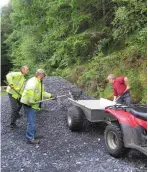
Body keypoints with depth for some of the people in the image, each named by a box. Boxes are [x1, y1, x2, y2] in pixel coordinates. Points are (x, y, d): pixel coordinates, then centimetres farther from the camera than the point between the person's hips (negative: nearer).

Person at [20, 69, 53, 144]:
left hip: (33, 105, 11)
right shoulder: (33, 81, -17)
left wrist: (50, 96, 14)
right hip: (29, 105, -11)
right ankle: (30, 139, 1)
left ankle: (33, 135, 33)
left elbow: (42, 93, 26)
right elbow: (30, 90, -35)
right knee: (31, 122, -6)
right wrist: (31, 101, -36)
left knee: (33, 121, 20)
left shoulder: (39, 82, 19)